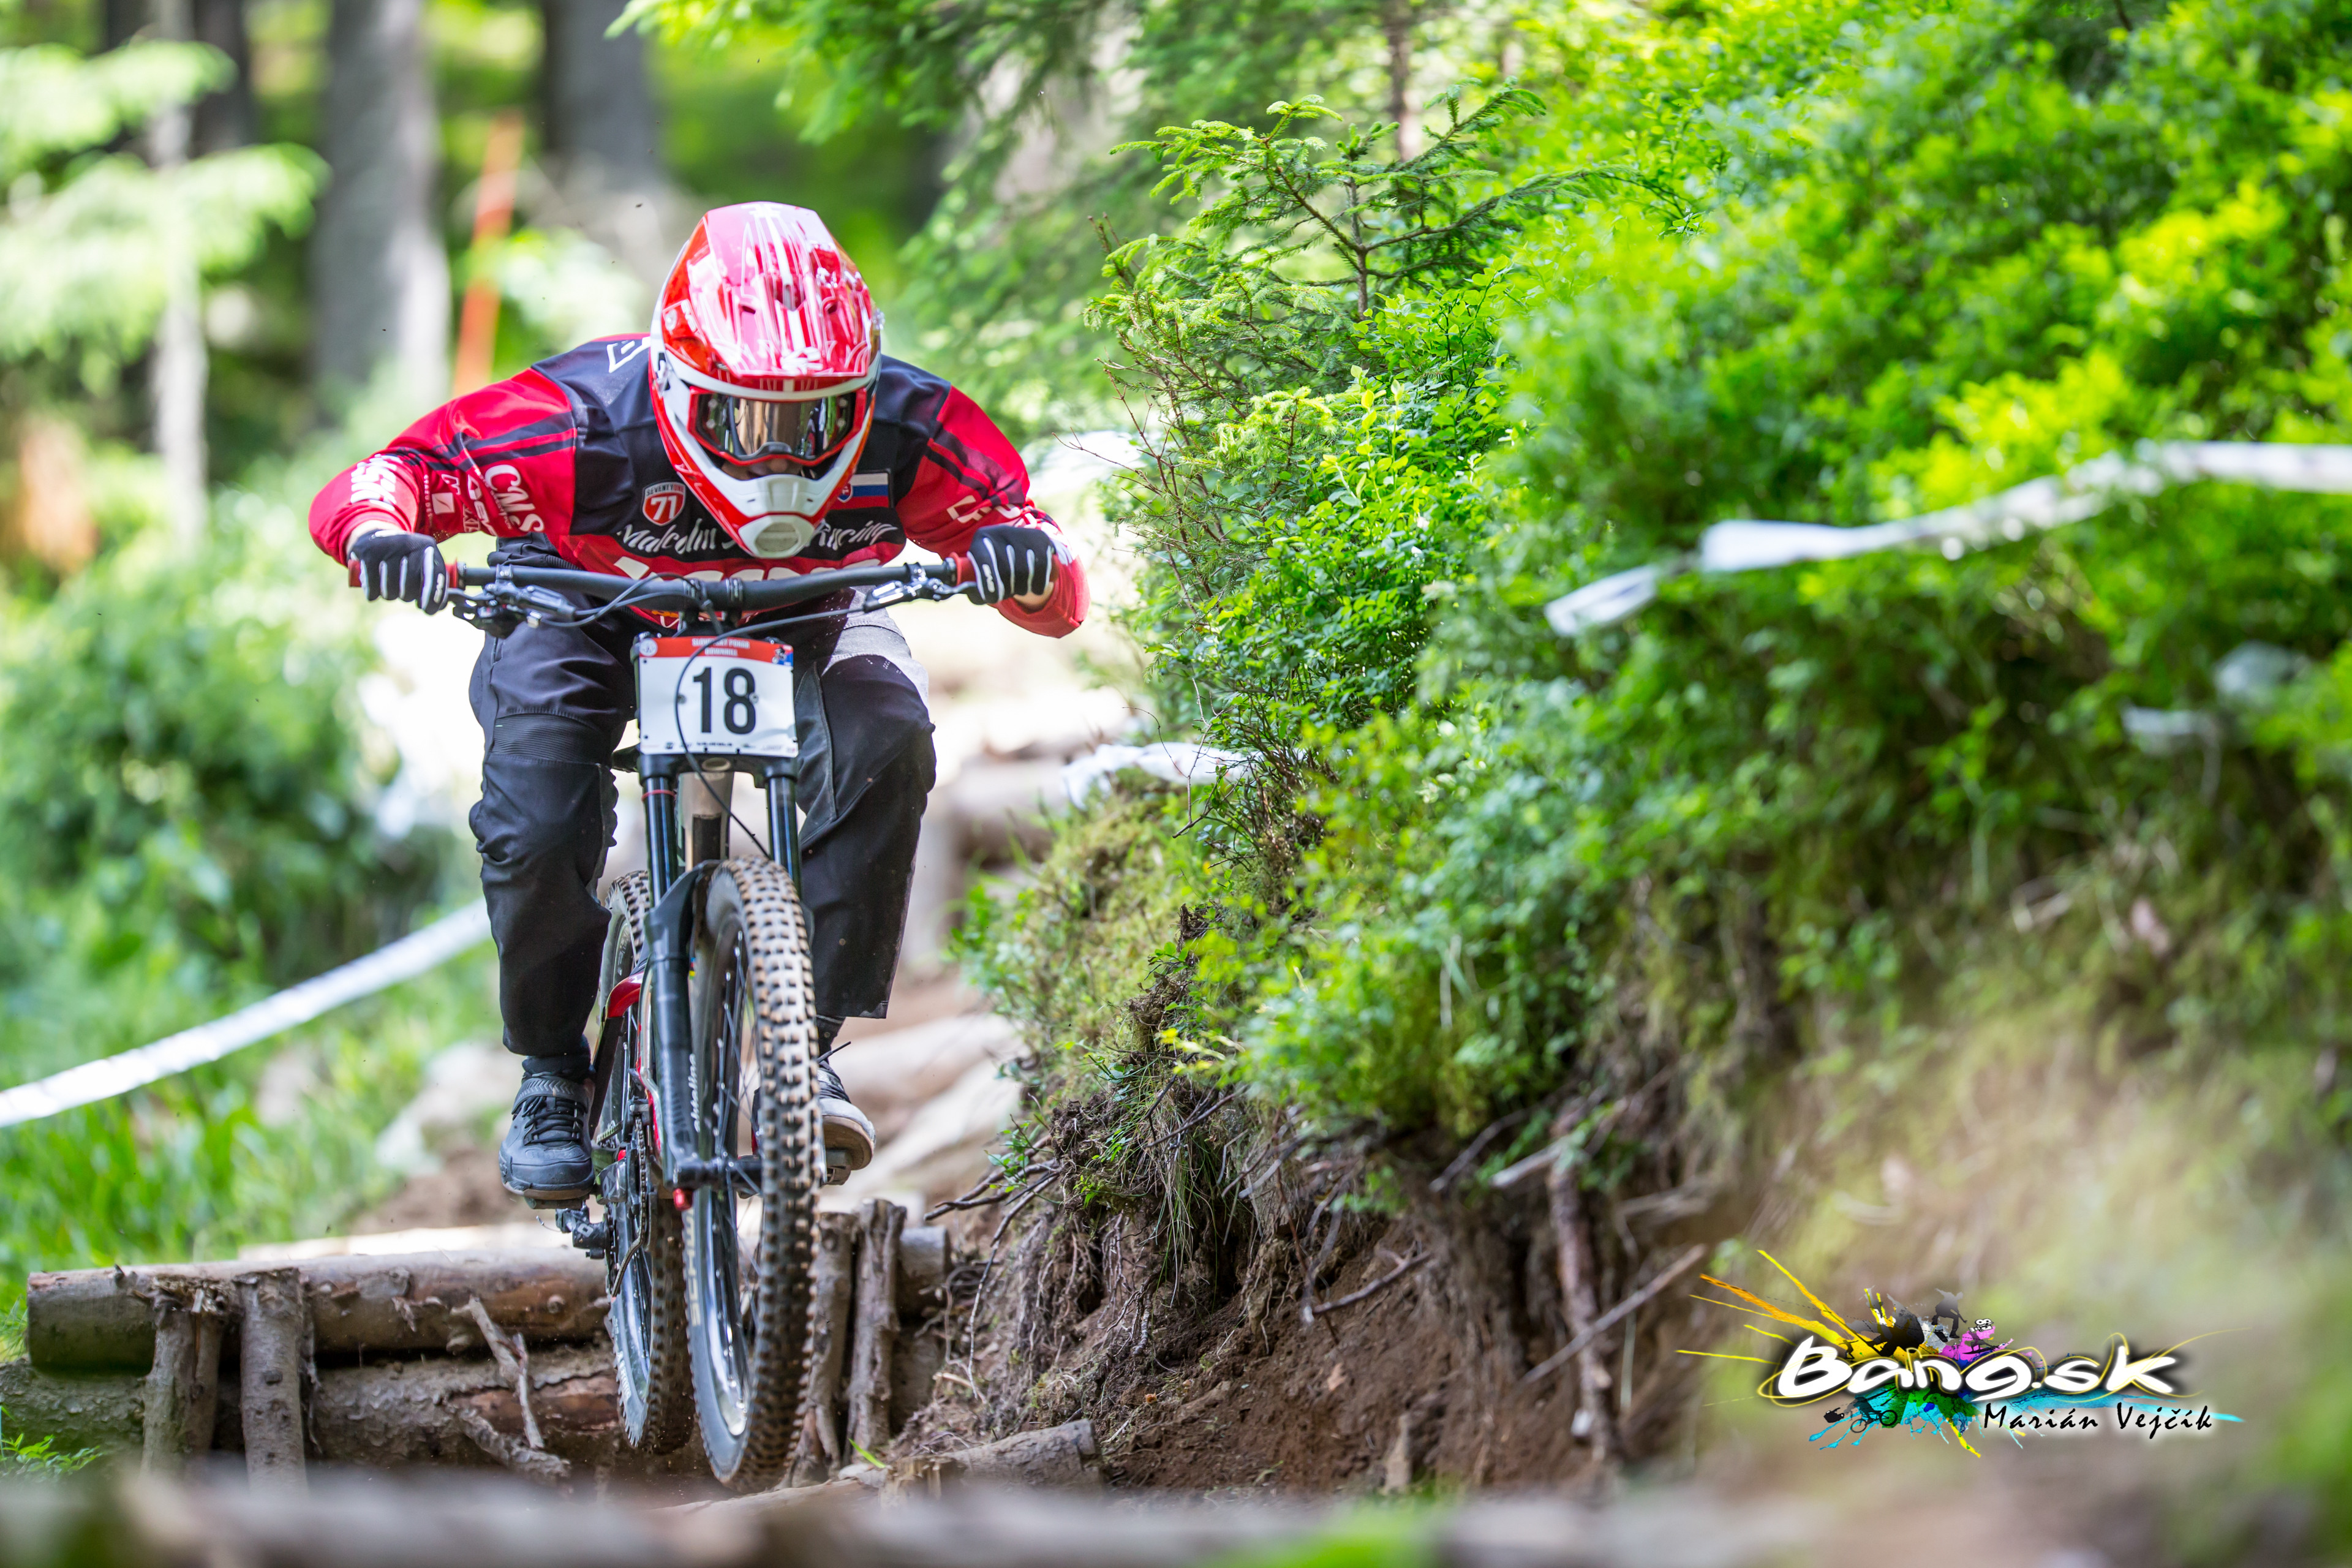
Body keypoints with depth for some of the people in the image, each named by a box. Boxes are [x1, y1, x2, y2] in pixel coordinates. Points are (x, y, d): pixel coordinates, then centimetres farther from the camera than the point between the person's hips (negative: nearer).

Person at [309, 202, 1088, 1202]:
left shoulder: (905, 431, -31)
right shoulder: (589, 425, -36)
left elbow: (1060, 605, -25)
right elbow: (361, 486, -31)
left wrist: (1022, 550, -49)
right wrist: (380, 531, -55)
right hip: (586, 615, -1)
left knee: (882, 742, -30)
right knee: (537, 833, -25)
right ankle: (552, 1075, 4)